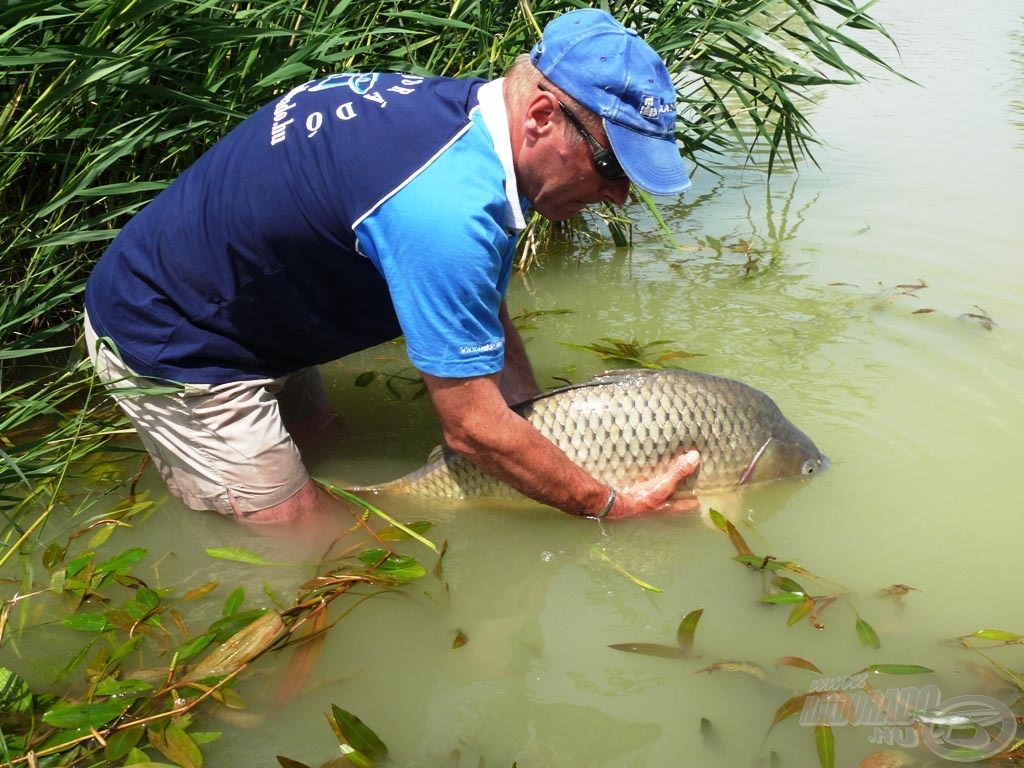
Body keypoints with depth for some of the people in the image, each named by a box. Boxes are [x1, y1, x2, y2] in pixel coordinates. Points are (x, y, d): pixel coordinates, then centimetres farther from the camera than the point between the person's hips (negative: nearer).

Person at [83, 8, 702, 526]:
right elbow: (473, 428, -27)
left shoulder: (462, 109, -7)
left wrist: (547, 428, -2)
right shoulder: (443, 210, -37)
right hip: (168, 350, -9)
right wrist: (611, 506, -16)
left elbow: (487, 322, 2)